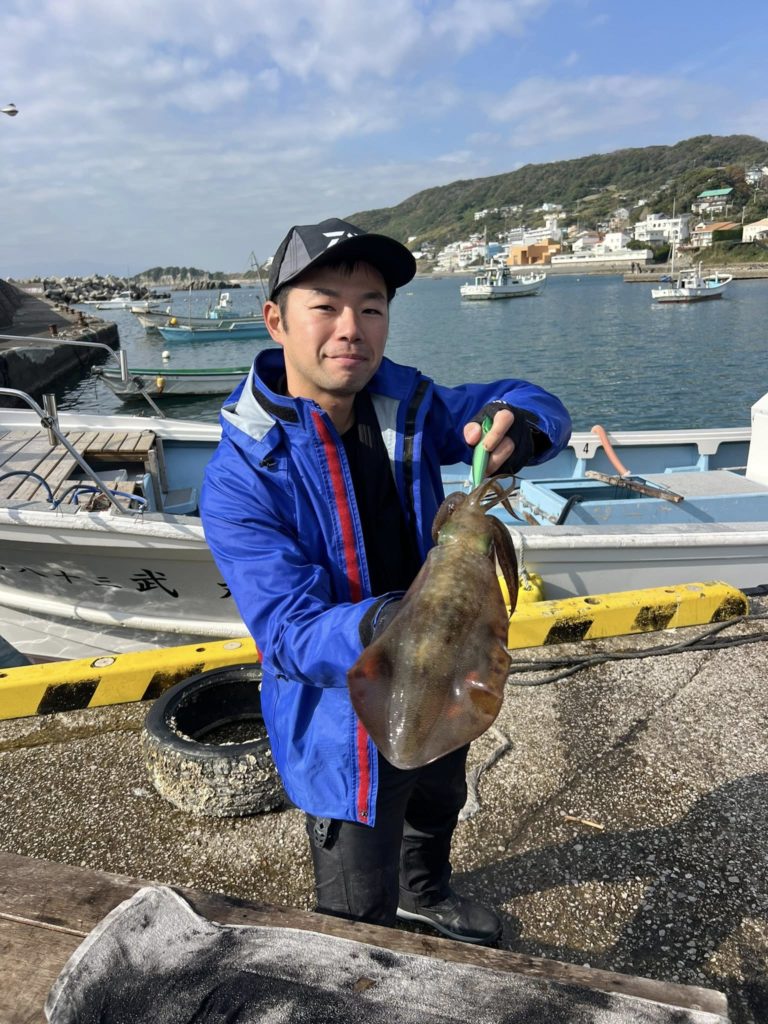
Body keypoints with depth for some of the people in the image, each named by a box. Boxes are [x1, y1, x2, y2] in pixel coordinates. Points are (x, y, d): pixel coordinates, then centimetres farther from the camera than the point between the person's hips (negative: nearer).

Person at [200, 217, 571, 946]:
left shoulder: (405, 405, -12)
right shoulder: (239, 478, -27)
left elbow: (536, 409, -5)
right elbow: (288, 631, -32)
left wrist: (517, 424, -30)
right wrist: (379, 629, -53)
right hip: (347, 735, -6)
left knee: (437, 811, 36)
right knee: (360, 926, 11)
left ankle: (423, 894, 71)